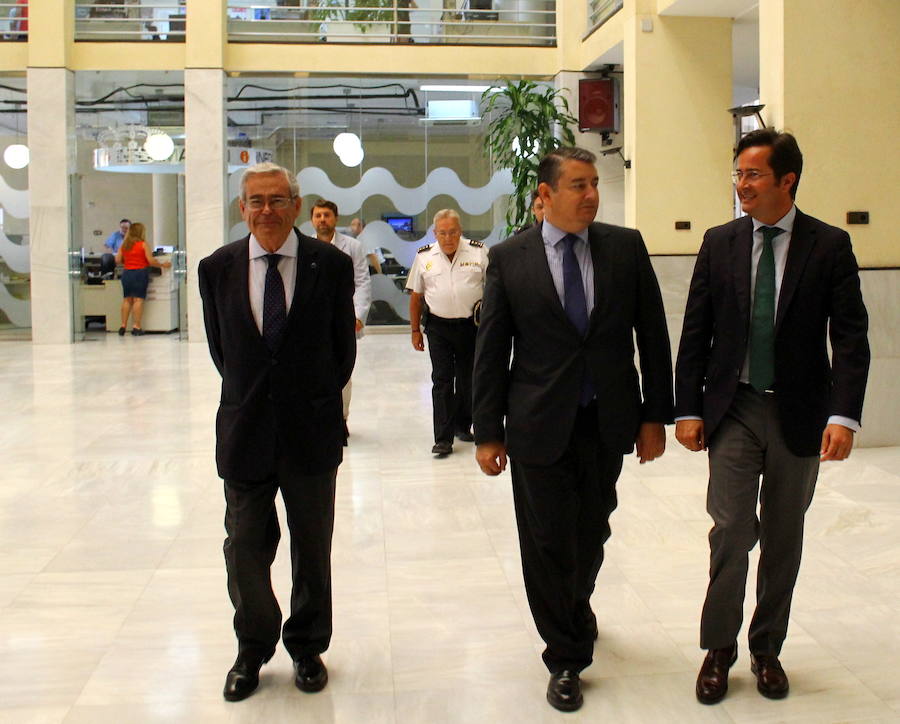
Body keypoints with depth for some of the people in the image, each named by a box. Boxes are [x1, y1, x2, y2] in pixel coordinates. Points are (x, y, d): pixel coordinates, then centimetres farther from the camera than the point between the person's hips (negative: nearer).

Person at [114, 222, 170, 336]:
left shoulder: (123, 245, 7)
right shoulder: (143, 244, -6)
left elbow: (117, 260, 6)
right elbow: (151, 261, -10)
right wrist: (162, 265, 3)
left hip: (126, 273, 5)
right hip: (140, 273, -4)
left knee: (127, 299, 12)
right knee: (138, 299, -3)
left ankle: (123, 326, 10)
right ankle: (136, 327, -6)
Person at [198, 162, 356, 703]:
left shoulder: (331, 264, -6)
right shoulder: (218, 268, 0)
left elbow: (344, 346, 3)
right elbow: (220, 348, 10)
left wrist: (317, 398, 8)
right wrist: (250, 396, 12)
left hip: (311, 431, -1)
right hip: (244, 432, 1)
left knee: (313, 550, 13)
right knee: (245, 550, 8)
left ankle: (307, 648, 31)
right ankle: (253, 650, 28)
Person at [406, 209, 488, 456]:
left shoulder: (479, 252, 0)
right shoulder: (424, 257, 4)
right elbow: (416, 296, 9)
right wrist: (415, 330, 7)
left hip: (471, 325, 0)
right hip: (439, 327, 0)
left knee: (468, 379, 11)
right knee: (442, 380, -4)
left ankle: (463, 426, 30)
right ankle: (443, 438, -4)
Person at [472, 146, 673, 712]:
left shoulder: (626, 247, 0)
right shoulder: (509, 258, -3)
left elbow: (652, 333, 3)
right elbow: (491, 351, -1)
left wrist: (655, 415, 0)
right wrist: (488, 432, -2)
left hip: (608, 424, 2)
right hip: (540, 426, -2)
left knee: (591, 535, 16)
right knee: (547, 543, 5)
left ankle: (576, 607, 47)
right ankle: (566, 659, 22)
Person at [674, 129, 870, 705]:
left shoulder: (829, 245, -3)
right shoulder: (719, 243, 2)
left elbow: (850, 336, -6)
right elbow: (696, 331, 3)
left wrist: (844, 415, -17)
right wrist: (688, 409, -2)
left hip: (800, 413, 0)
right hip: (734, 409, 0)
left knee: (783, 538, 10)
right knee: (732, 528, -5)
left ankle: (768, 648, 26)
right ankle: (719, 648, 12)